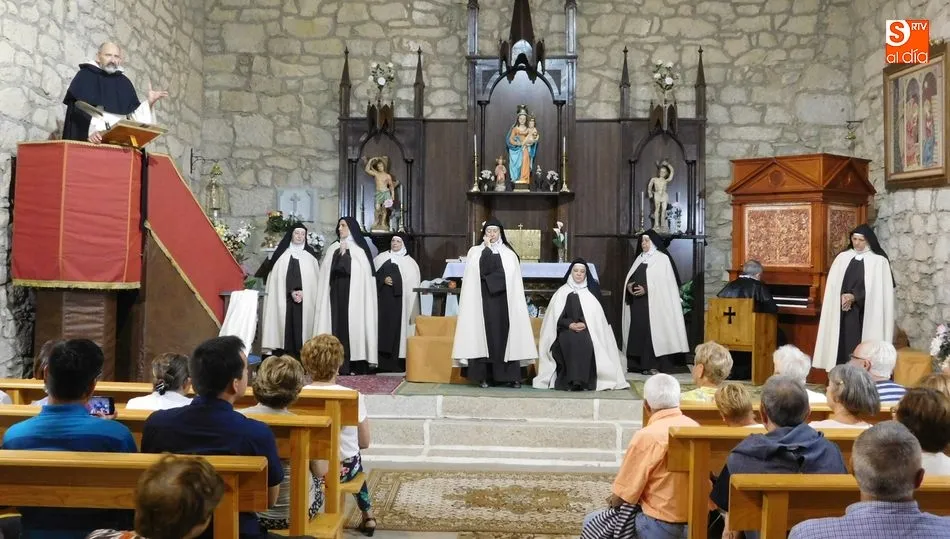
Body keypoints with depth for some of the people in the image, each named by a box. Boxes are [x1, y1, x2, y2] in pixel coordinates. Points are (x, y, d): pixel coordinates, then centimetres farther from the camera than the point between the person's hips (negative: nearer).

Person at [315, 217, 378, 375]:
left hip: (354, 294, -4)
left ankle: (356, 365, -4)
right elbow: (326, 273, 13)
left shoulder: (360, 249, 2)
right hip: (336, 294, 4)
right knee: (338, 324, -2)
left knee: (354, 324, -6)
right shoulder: (333, 249, 16)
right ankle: (340, 365, -1)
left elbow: (364, 274, -7)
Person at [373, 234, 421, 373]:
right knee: (383, 326, -3)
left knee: (398, 328, -3)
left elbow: (414, 283, 5)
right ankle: (383, 361, 2)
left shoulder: (410, 262, 8)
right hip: (384, 300, 1)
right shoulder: (382, 258, 11)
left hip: (400, 300, -1)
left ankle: (397, 362, 1)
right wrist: (383, 279, -8)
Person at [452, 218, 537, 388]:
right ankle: (483, 375, 0)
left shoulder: (509, 254, 11)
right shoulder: (476, 252, 7)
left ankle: (511, 376, 1)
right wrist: (488, 247, -8)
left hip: (504, 302, 1)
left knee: (505, 334, -1)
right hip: (484, 301, -1)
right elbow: (482, 270, -12)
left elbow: (515, 281, 6)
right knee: (485, 334, -4)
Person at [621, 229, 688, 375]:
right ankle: (638, 363, 8)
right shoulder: (639, 258, 18)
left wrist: (646, 289, -19)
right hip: (637, 302, 7)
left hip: (654, 302, -6)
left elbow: (664, 281, -12)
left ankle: (653, 364, -6)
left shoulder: (662, 258, -3)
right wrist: (629, 285, -5)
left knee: (652, 331, -8)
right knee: (637, 331, 4)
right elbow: (630, 276, 17)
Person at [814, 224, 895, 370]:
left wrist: (854, 297, -12)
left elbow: (879, 290, -6)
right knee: (845, 346, 1)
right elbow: (832, 286, 7)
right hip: (844, 313, 3)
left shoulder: (879, 261, 0)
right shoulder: (842, 258, 10)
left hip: (866, 315, -3)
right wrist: (843, 297, -12)